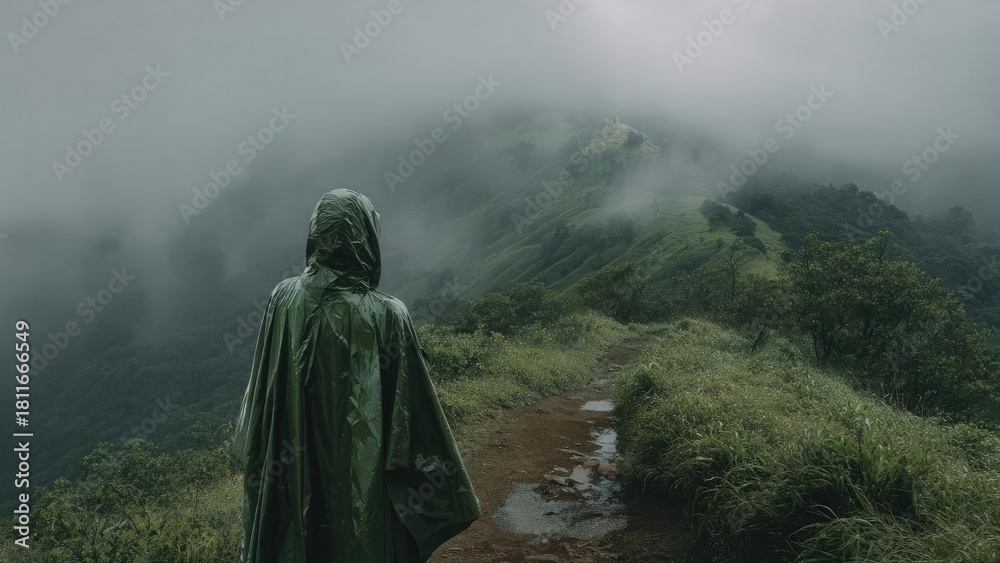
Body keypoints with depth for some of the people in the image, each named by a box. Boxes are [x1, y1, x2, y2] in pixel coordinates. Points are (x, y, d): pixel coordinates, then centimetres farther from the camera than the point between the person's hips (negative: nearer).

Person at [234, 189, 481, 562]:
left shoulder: (283, 298, -10)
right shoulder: (386, 316, -23)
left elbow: (262, 388, 2)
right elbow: (416, 416, -18)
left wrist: (256, 455, 18)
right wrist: (445, 489, -5)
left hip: (288, 472, 5)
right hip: (362, 481, -4)